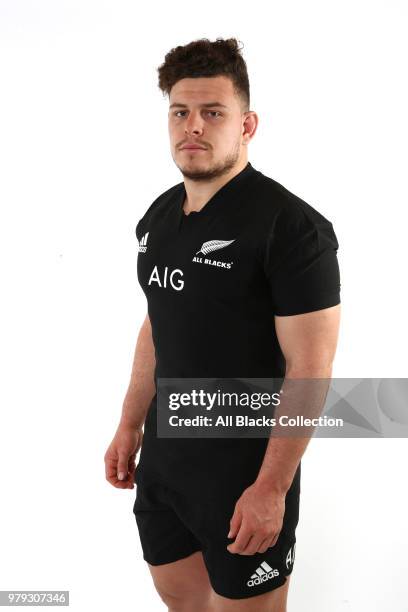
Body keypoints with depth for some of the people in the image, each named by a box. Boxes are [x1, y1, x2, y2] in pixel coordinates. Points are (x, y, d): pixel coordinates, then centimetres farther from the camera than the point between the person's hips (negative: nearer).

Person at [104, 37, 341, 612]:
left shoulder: (291, 225, -18)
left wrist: (272, 487, -20)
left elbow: (310, 367, -18)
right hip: (162, 454, 7)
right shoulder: (158, 217, 6)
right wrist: (131, 425, 15)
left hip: (244, 470, -7)